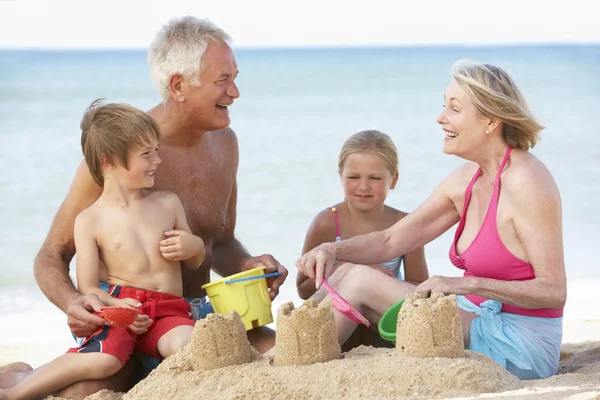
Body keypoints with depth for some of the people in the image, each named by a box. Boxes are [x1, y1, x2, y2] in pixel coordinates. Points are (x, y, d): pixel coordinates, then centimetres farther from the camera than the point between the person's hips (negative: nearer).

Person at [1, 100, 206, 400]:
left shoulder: (168, 203, 14)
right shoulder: (91, 221, 2)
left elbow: (193, 263, 26)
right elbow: (87, 288, -1)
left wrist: (194, 246, 2)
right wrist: (114, 304, -21)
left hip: (169, 311, 4)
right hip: (123, 304, -4)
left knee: (187, 345, -32)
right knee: (104, 360, -34)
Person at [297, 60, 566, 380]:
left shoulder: (525, 182, -18)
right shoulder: (467, 179, 8)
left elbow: (554, 291, -22)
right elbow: (391, 241, 12)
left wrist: (467, 284, -30)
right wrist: (332, 249, -6)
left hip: (517, 350, -9)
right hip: (481, 324, 9)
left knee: (360, 280, -12)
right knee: (344, 274, 5)